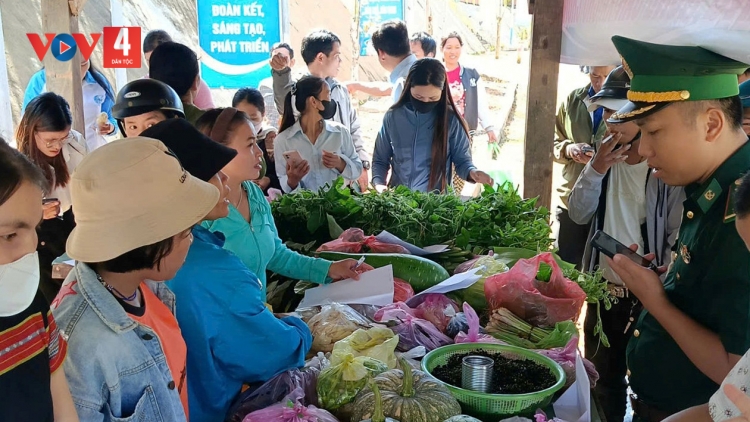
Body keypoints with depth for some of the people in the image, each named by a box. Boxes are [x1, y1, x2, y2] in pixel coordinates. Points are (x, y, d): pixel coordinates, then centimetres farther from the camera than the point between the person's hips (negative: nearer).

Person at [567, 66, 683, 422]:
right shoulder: (606, 155, 3)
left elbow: (678, 237, -12)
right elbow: (579, 215, -4)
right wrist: (596, 169, -17)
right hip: (603, 287, 6)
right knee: (601, 375, 20)